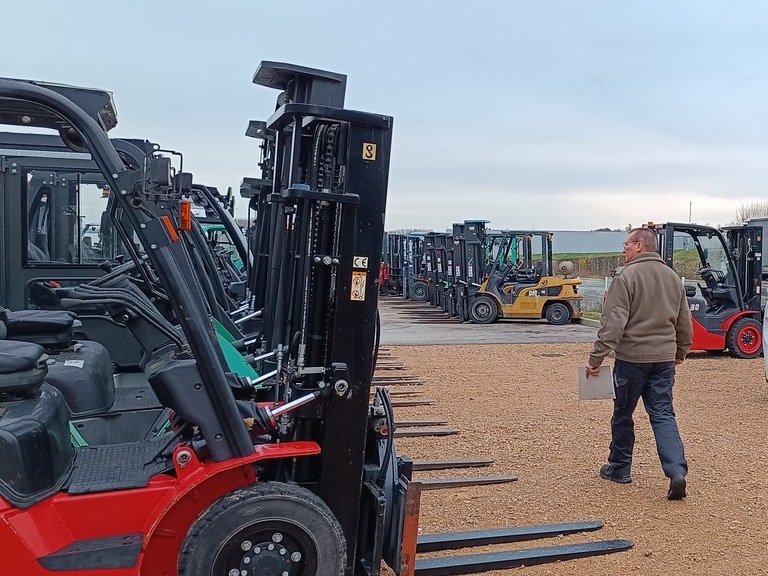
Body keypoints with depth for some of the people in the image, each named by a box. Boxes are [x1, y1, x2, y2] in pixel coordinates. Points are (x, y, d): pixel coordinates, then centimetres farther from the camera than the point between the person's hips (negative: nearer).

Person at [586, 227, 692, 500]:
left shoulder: (627, 276, -12)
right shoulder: (673, 277, 10)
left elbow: (613, 322, -18)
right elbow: (684, 321, 18)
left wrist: (596, 357, -16)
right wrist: (681, 351, 31)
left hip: (631, 357, -5)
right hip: (664, 358, 6)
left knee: (623, 414, 11)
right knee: (663, 415, 7)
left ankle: (619, 468, 24)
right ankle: (677, 472, -7)